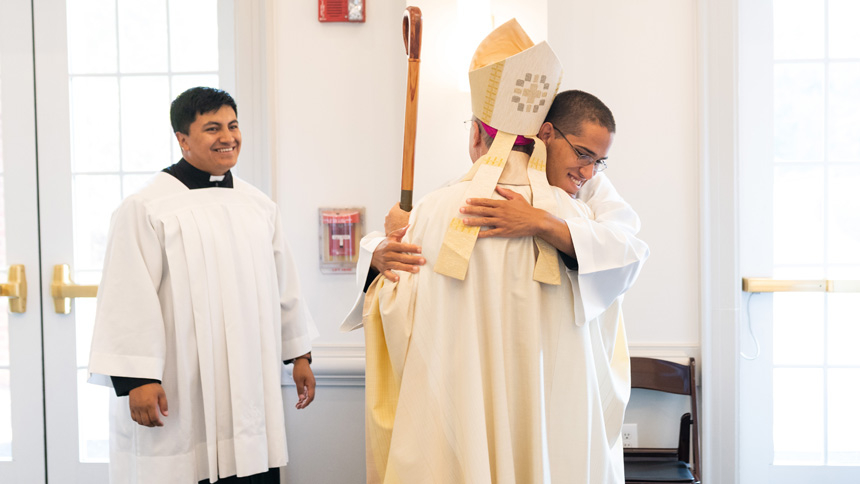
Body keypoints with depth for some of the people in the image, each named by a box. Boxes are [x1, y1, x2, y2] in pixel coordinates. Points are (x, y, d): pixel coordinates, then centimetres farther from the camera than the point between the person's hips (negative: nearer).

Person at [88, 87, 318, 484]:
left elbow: (283, 285, 18)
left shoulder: (259, 207, 12)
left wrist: (300, 355, 19)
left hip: (249, 388, 5)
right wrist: (136, 379, -15)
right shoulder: (146, 209, -7)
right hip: (178, 394, -5)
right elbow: (130, 301, -11)